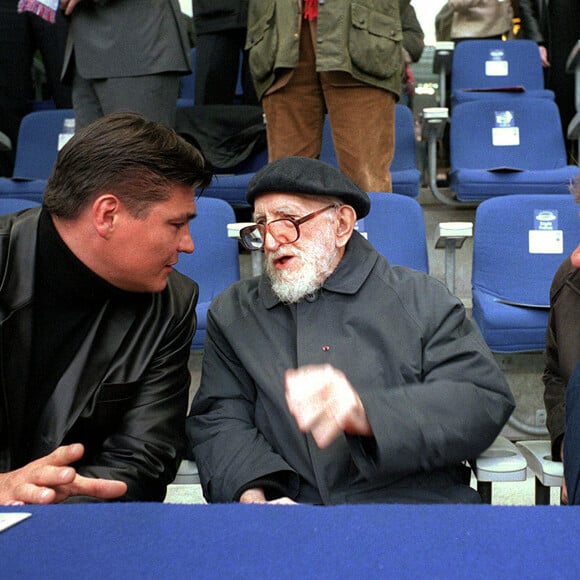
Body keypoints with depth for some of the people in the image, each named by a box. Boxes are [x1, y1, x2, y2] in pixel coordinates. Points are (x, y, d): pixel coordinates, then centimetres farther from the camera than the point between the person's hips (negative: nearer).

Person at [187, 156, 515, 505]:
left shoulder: (422, 299, 9)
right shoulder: (232, 314, 17)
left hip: (417, 502, -1)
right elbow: (219, 420, 9)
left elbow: (488, 401, -3)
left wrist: (366, 413, -19)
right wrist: (251, 494, -14)